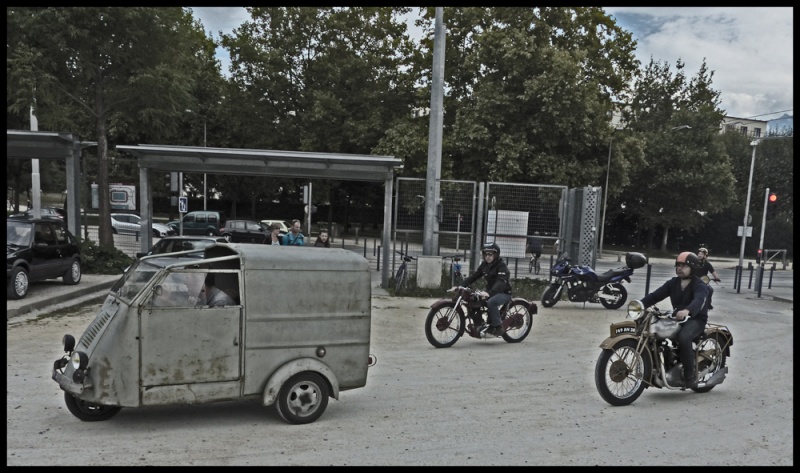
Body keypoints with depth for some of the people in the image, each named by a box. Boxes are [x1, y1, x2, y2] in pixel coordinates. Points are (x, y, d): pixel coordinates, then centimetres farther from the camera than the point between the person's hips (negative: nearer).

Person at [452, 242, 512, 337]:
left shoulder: (501, 265, -16)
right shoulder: (484, 265, 6)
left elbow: (501, 282, -32)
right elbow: (473, 276, 1)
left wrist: (489, 292, -49)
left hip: (503, 293, -7)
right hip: (490, 292, 7)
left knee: (491, 302, -36)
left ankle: (497, 328, -23)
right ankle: (479, 325, 1)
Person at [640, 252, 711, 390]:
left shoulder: (700, 285, -11)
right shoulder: (673, 283, 10)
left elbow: (699, 301, -33)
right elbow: (656, 295, 0)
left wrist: (687, 311, -56)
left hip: (695, 319, -6)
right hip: (677, 318, 7)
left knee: (683, 337, -37)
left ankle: (690, 375, -21)